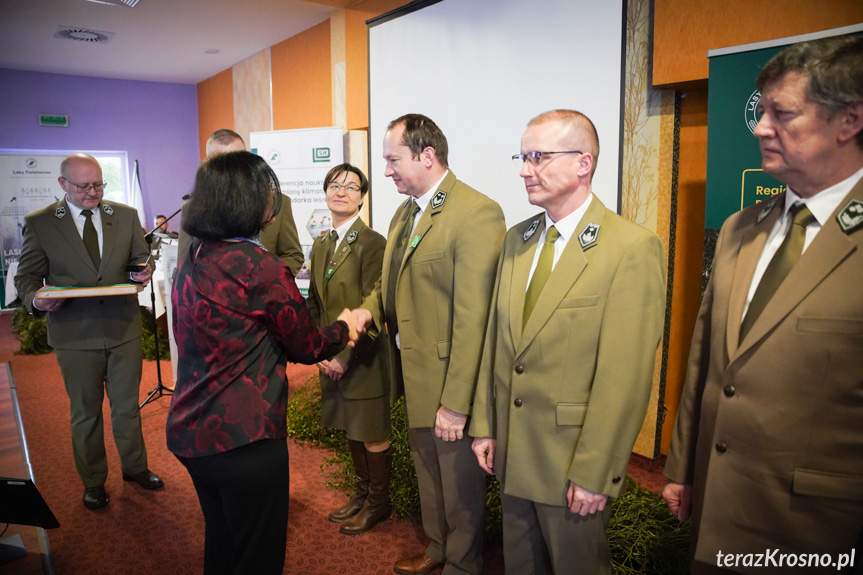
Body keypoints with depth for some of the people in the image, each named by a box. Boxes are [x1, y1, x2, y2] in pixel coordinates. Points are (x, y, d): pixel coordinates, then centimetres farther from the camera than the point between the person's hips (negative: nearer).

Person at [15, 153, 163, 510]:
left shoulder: (125, 215, 3)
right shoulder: (39, 223, -3)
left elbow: (140, 260, 10)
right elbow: (27, 276, 0)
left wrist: (144, 272, -14)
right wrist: (36, 300, -21)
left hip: (124, 329, 2)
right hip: (75, 334, -1)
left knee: (127, 405, 15)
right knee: (85, 413, 13)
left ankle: (134, 467, 36)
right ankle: (93, 482, 32)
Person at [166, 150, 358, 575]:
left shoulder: (192, 260, 5)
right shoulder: (257, 266, -19)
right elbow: (306, 345, -7)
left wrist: (326, 345, 15)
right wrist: (344, 327, 13)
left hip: (189, 433, 8)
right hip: (243, 438, -8)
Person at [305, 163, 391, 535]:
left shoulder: (372, 243, -15)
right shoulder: (321, 245, 8)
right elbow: (314, 302, 12)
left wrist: (345, 357, -17)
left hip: (364, 359, -7)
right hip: (333, 358, 7)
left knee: (373, 433, 8)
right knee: (351, 428, 20)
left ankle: (378, 502, 29)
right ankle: (362, 493, 39)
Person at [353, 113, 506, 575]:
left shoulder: (476, 213, -21)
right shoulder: (404, 213, 9)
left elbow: (473, 317, -24)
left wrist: (456, 403, -23)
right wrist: (370, 308, -4)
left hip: (451, 383, -8)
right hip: (414, 378, 9)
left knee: (460, 481, 13)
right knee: (427, 472, 25)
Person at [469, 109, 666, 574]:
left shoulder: (632, 248, -17)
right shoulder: (516, 239, 5)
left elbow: (625, 376, -18)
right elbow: (495, 340, 7)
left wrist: (595, 474, -16)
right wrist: (484, 426, 8)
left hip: (574, 462, -6)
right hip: (511, 452, 6)